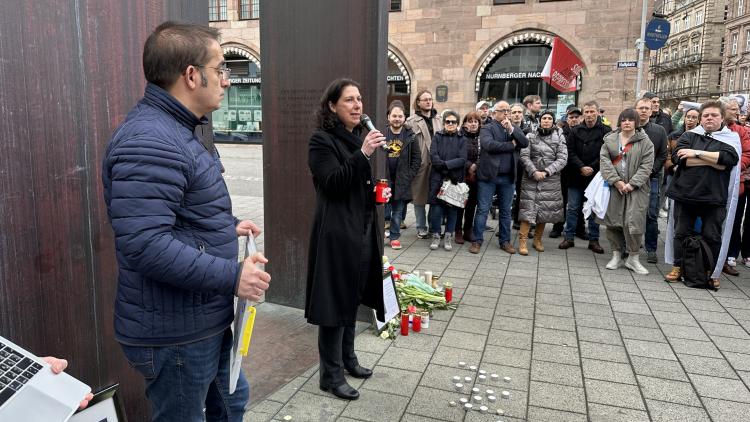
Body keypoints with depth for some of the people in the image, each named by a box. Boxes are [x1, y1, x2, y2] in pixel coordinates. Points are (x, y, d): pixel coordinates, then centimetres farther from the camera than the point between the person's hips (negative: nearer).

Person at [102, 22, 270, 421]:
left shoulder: (173, 130, 11)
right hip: (174, 332, -10)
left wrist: (227, 225, 8)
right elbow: (144, 244, -32)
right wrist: (232, 276, -26)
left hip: (205, 320, 10)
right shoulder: (149, 142, -25)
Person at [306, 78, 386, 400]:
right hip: (336, 234, -8)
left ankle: (347, 358, 33)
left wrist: (377, 192, 9)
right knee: (335, 300, -1)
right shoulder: (322, 140, -10)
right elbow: (332, 183, -22)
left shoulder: (359, 137, 14)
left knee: (353, 298, 17)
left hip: (362, 231, 8)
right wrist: (363, 153, -27)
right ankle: (331, 374, 12)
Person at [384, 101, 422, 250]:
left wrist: (408, 176, -4)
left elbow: (417, 159, 4)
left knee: (398, 211, 9)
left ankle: (395, 237, 21)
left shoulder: (410, 136, 2)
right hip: (383, 180, -1)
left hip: (401, 181, 1)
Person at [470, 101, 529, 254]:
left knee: (506, 211, 12)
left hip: (508, 177, 4)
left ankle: (505, 241, 22)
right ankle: (477, 240, 8)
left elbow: (525, 143, -3)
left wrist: (511, 129, -13)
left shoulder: (515, 129, 13)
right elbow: (489, 145, -20)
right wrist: (511, 145, -11)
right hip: (488, 175, -4)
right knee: (482, 209, 0)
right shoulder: (487, 128, -1)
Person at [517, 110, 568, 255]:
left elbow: (562, 159, -2)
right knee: (528, 209, -7)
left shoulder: (559, 137, 6)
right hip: (530, 178, -1)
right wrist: (534, 172, -16)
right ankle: (522, 241, -4)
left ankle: (538, 240, 21)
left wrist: (546, 172, -13)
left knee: (545, 210, 6)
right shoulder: (531, 136, 4)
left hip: (551, 180, 2)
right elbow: (524, 156, -3)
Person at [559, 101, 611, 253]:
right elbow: (571, 152, -1)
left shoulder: (606, 131, -1)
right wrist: (581, 167, -13)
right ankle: (569, 238, 14)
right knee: (572, 208, 5)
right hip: (576, 177, 1)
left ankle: (594, 240, 16)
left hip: (596, 176, -1)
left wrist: (592, 168, -13)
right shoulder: (575, 131, 6)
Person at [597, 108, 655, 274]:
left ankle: (633, 258, 7)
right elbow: (604, 161, -2)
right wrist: (616, 181, -12)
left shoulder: (645, 141, 2)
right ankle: (616, 255, 20)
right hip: (614, 186, 2)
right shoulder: (610, 139, 7)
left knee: (633, 222, -8)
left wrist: (632, 183, -14)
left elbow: (647, 165, -4)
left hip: (636, 188, -2)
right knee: (613, 220, 6)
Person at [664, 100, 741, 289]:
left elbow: (730, 158, -15)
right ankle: (678, 268, 21)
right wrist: (713, 161, -11)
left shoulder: (731, 138, 6)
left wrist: (697, 153, -14)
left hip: (714, 197, -1)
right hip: (686, 194, 1)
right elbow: (677, 157, -10)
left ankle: (712, 273, 17)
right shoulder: (689, 136, 8)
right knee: (681, 233, 8)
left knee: (713, 236, 4)